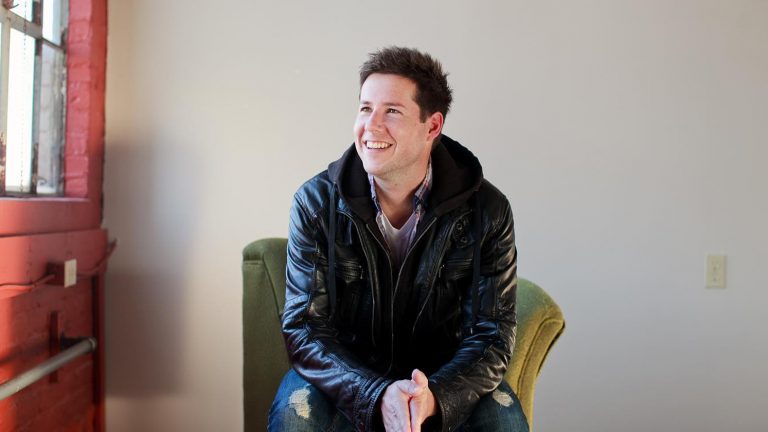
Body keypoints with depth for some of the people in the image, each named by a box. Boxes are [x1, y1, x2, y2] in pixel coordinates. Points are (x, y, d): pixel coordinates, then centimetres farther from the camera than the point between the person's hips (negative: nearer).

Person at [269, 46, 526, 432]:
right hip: (345, 372, 0)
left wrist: (434, 397, -31)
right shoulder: (315, 203, -13)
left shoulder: (487, 211, -13)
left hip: (444, 376, 1)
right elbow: (303, 328, -14)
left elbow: (492, 332, -11)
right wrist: (378, 396, -30)